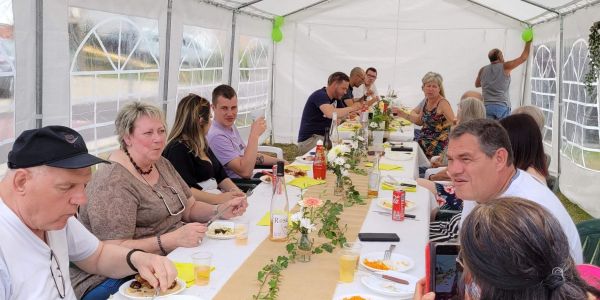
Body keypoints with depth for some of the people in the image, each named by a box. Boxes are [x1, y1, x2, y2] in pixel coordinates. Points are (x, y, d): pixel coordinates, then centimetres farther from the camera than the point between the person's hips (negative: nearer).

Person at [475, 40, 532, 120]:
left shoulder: (483, 70, 8)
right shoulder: (505, 67, -1)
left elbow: (477, 84, 26)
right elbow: (523, 57, 8)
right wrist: (528, 42, 20)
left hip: (486, 106, 3)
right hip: (503, 106, -2)